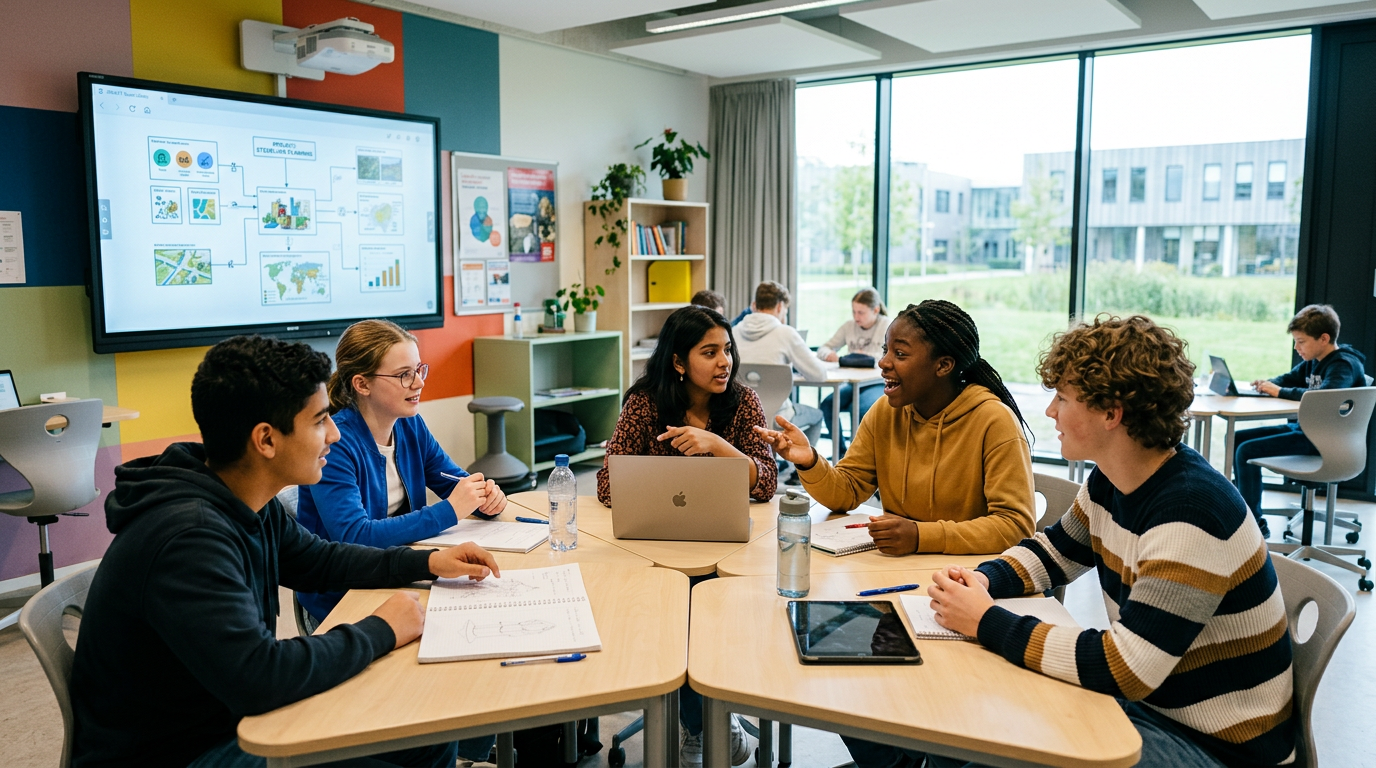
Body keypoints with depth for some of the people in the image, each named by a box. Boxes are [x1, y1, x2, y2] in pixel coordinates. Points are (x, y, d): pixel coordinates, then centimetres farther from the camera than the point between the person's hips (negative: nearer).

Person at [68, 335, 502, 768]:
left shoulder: (250, 505, -1)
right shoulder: (187, 537, -31)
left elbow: (319, 561, 17)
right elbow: (259, 677, -38)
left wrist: (428, 562, 6)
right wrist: (381, 631, -23)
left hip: (233, 719, 9)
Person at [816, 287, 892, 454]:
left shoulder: (889, 325, -3)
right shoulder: (849, 326, 8)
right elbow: (822, 349, 10)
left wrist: (866, 356, -27)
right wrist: (830, 355, -15)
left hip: (880, 384, -5)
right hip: (854, 384, 5)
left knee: (861, 407, -34)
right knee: (827, 403, -21)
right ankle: (842, 451, -4)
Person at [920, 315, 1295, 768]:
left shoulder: (1191, 513, -29)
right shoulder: (1109, 483, -2)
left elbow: (1122, 670, -32)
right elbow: (1053, 552, 17)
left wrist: (987, 622, -24)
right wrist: (984, 580, -4)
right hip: (1147, 700, 8)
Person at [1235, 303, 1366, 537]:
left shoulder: (1345, 365, -17)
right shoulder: (1313, 361, 10)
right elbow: (1290, 378, 25)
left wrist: (1280, 392, -28)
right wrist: (1269, 384, 1)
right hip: (1304, 427, 10)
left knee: (1247, 451, -21)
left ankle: (1255, 525, -10)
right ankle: (1248, 510, 12)